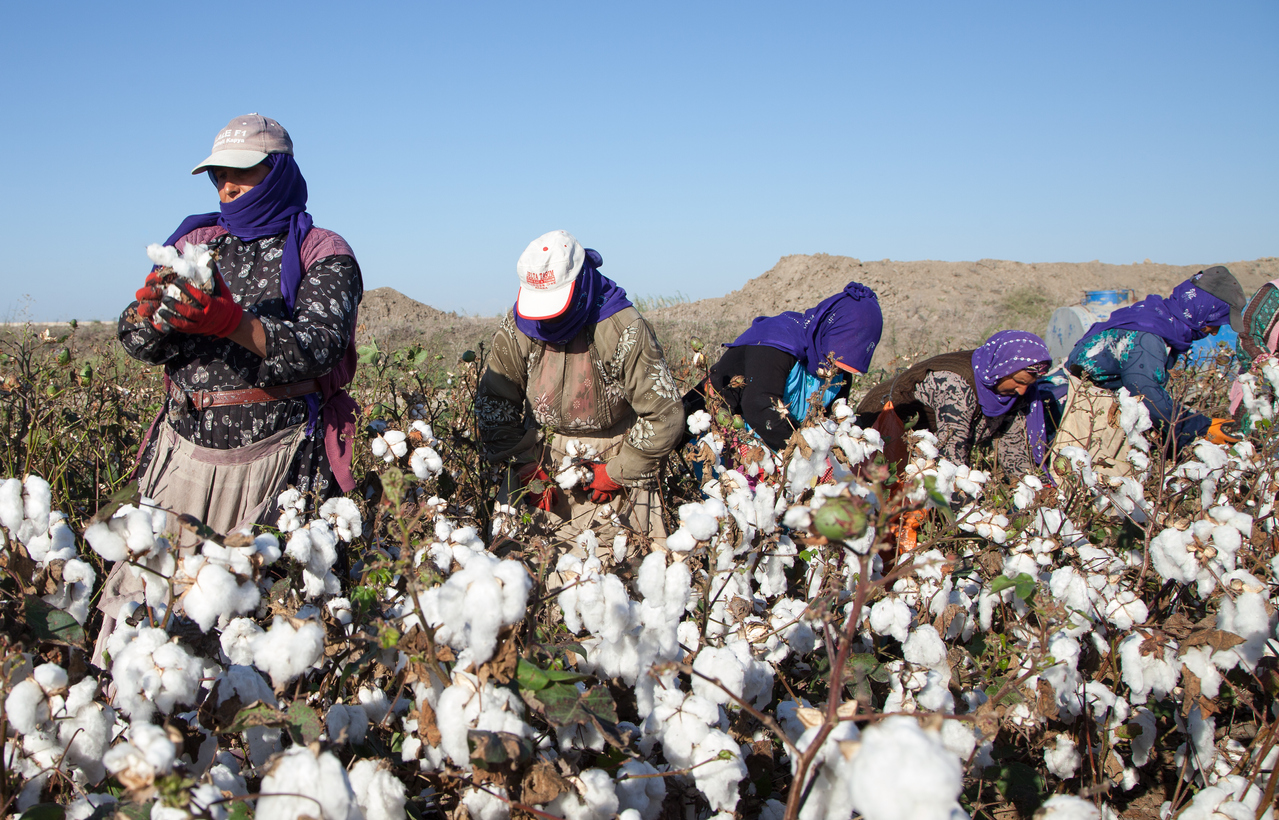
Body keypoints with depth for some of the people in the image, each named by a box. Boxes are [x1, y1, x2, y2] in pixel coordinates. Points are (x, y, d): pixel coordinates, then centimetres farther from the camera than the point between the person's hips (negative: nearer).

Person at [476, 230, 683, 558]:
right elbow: (493, 405, 3)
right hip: (542, 454, 4)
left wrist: (615, 474, -13)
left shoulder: (624, 330, -21)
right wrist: (527, 467, -5)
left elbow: (664, 415, -17)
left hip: (613, 458, -3)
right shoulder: (516, 328, -8)